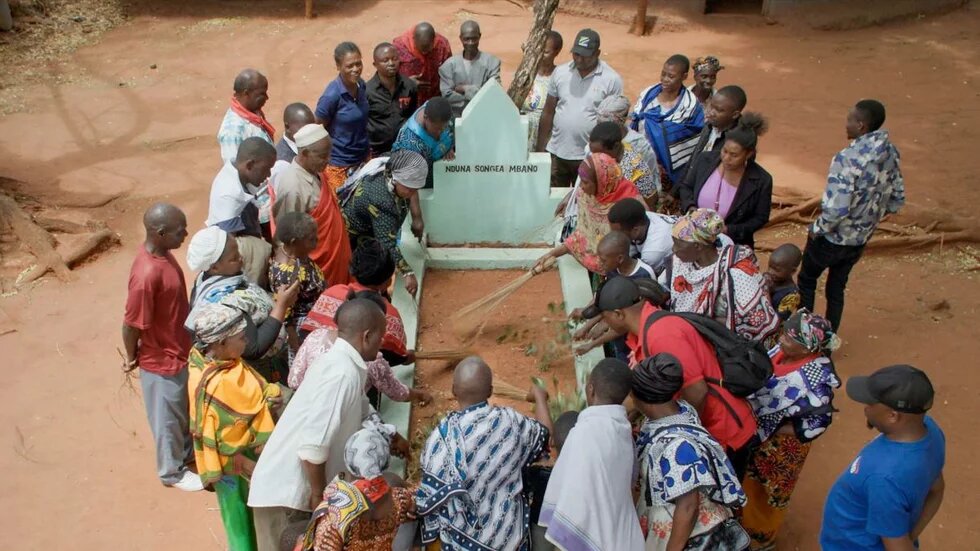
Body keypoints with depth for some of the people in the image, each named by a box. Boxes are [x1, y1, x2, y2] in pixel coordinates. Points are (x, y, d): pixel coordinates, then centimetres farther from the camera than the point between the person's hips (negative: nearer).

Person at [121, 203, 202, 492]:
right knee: (168, 418, 16)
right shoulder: (147, 274, -35)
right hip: (161, 360, -8)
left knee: (184, 410, 28)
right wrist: (132, 357, -6)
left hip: (179, 349, 8)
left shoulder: (161, 252, -7)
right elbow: (131, 325, -24)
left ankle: (187, 452, 51)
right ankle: (172, 471, 38)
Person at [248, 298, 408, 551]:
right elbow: (312, 447, -27)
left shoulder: (342, 362, 6)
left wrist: (392, 438, 35)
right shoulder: (342, 373, -24)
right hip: (285, 490, -9)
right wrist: (319, 495, -14)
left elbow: (363, 411, 26)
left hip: (298, 486, 9)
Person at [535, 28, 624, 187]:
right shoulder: (560, 72, 1)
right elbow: (548, 112, 7)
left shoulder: (612, 80, -8)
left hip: (590, 157, -3)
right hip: (556, 153, 3)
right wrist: (540, 147, 7)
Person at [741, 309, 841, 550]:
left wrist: (772, 431, -20)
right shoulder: (783, 351, -13)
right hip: (755, 432, 6)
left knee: (770, 492, 19)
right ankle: (746, 522, 54)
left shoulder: (815, 380, -32)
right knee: (750, 484, 27)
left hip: (781, 445, -6)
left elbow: (817, 424, -24)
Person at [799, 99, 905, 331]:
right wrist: (869, 218, 15)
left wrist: (817, 229, -16)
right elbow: (896, 200, 5)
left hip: (832, 238, -6)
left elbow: (836, 208, -33)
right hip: (861, 239, 6)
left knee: (807, 281, 18)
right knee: (836, 289, 22)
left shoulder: (848, 158, -30)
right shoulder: (890, 154, -5)